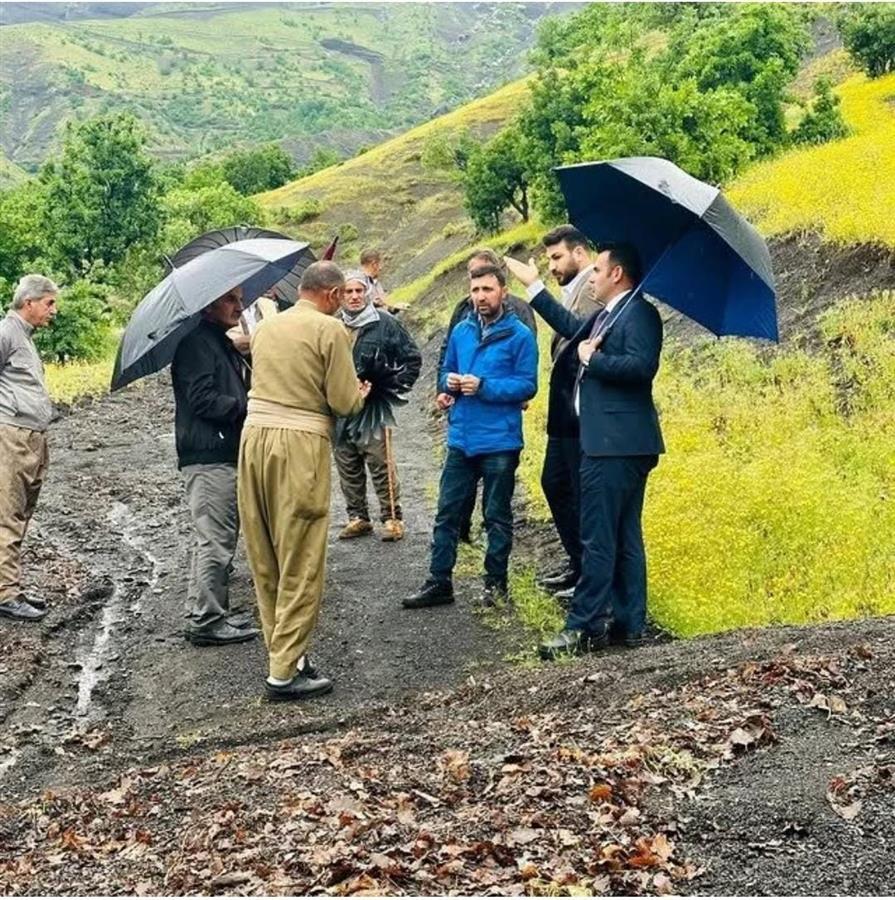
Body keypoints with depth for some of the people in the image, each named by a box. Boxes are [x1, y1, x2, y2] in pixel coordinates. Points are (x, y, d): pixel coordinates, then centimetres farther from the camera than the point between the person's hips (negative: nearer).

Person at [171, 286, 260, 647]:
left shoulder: (223, 344, 21)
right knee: (214, 540, -8)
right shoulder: (196, 343, -12)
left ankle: (214, 612, 23)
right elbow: (202, 400, -20)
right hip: (208, 457, -11)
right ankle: (205, 621, -2)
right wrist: (248, 405, -15)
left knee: (220, 538, 15)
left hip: (227, 452, 11)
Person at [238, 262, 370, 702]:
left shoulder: (265, 327, 14)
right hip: (300, 446, -6)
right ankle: (284, 672, 1)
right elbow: (344, 403, -7)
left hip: (254, 437, 6)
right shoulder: (330, 329, -5)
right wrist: (360, 394, 16)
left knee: (265, 560, 14)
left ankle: (283, 649, 23)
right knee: (300, 565, 0)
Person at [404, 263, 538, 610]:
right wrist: (450, 383, -5)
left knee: (497, 516, 7)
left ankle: (495, 582, 20)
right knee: (447, 511, 6)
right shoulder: (461, 331, 9)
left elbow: (527, 385, -12)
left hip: (499, 441, -5)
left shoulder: (519, 335, -8)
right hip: (461, 437, 5)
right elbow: (446, 373, 18)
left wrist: (483, 386, -20)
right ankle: (439, 582, 13)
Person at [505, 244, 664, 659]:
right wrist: (534, 285, 35)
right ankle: (629, 624, 17)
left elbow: (641, 365, -27)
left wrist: (593, 359, -15)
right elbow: (573, 328, 33)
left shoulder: (640, 314, -13)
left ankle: (585, 628, -4)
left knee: (598, 538, -8)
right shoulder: (607, 315, 17)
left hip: (616, 446, -11)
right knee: (624, 537, 12)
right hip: (611, 442, 11)